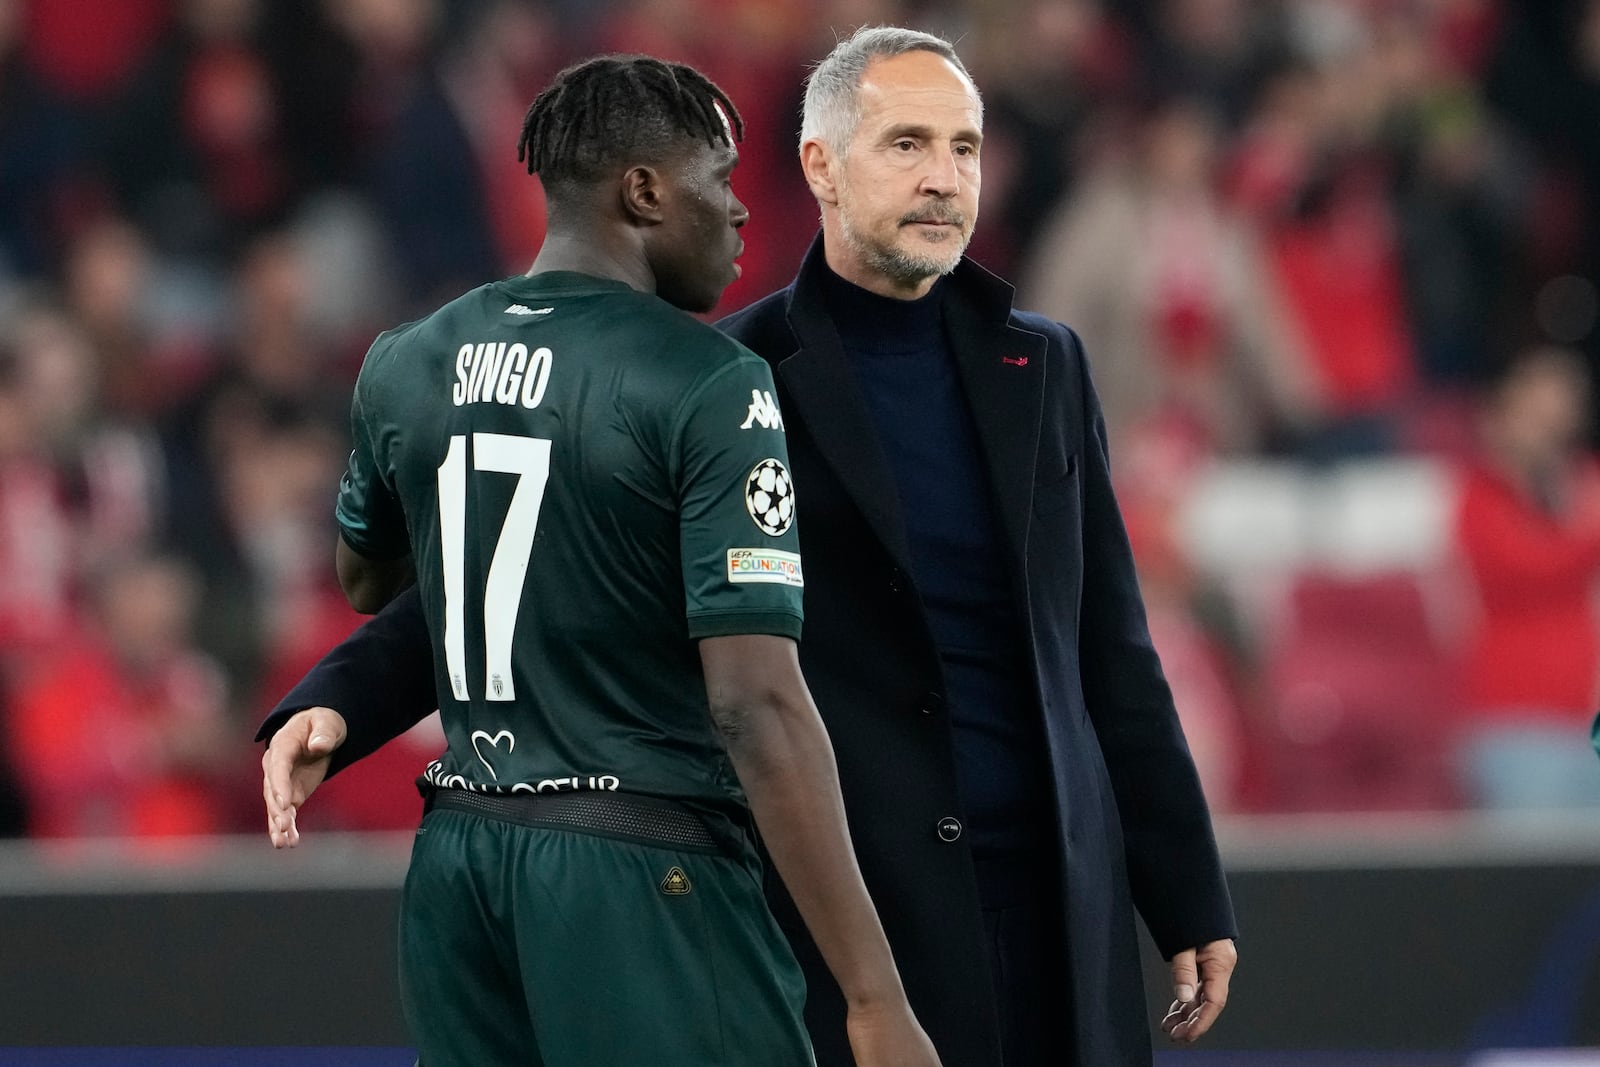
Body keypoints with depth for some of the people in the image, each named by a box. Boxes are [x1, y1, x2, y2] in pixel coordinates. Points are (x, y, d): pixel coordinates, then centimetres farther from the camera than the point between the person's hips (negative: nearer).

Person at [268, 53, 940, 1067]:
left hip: (458, 860, 7)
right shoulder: (708, 387, -11)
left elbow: (366, 582, 28)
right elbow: (757, 706, -18)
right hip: (641, 867, -7)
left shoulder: (405, 366, 8)